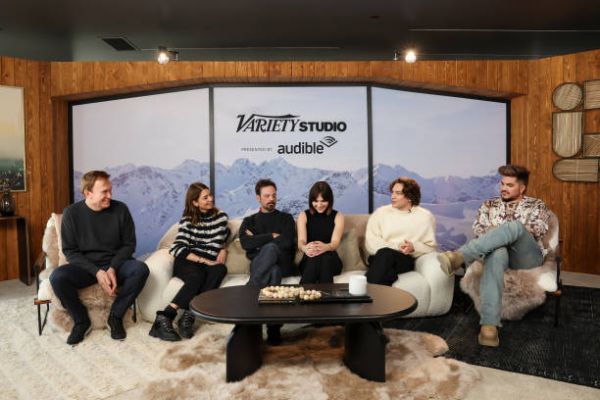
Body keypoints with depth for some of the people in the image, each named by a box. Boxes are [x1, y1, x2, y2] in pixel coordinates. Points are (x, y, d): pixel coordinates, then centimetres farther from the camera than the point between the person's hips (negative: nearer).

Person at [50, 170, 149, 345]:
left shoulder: (120, 209, -6)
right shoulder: (72, 213, -6)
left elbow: (129, 244, 0)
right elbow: (70, 251, -5)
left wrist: (113, 268, -18)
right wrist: (97, 271, -20)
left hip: (115, 264, 0)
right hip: (86, 267, 0)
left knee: (141, 269, -29)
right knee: (57, 277, -29)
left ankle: (115, 316, -8)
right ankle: (81, 321, -4)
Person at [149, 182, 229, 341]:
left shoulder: (221, 216, 11)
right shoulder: (188, 220, 4)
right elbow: (177, 249, -10)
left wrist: (224, 250, -5)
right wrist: (204, 261, -18)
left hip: (209, 262, 2)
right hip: (187, 262, -2)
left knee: (221, 269, -34)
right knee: (197, 276, -37)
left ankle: (188, 316, -38)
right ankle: (164, 318, -41)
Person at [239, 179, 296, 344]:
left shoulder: (286, 218, 17)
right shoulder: (249, 221, 20)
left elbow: (287, 243, -5)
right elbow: (246, 244, -4)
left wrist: (259, 240, -1)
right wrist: (272, 236, -2)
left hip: (283, 263, -1)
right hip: (258, 264, 1)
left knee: (270, 248, -38)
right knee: (273, 272, -40)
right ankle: (274, 329, -43)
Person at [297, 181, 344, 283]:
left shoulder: (338, 216, 5)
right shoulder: (303, 216, 7)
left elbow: (335, 242, -11)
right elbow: (301, 241, -9)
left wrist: (325, 247, -38)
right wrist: (305, 248, -37)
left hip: (331, 261, 0)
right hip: (309, 261, 0)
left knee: (324, 256, -35)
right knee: (314, 257, -35)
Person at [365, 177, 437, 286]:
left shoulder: (425, 216, 13)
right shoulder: (381, 212, 13)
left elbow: (430, 247, 9)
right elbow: (371, 241, 2)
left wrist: (414, 247, -11)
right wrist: (397, 247, -11)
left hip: (405, 259, -1)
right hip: (379, 257, 1)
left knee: (386, 254, -36)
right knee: (384, 253, -37)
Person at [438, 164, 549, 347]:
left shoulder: (536, 205, 18)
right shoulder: (489, 205, 22)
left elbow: (539, 229, -2)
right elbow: (478, 229, 7)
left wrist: (507, 230, -7)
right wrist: (505, 233, -9)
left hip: (527, 257, 0)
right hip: (499, 251, 1)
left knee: (515, 226, -34)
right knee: (497, 253, -41)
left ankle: (459, 256, -48)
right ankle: (489, 324, -51)